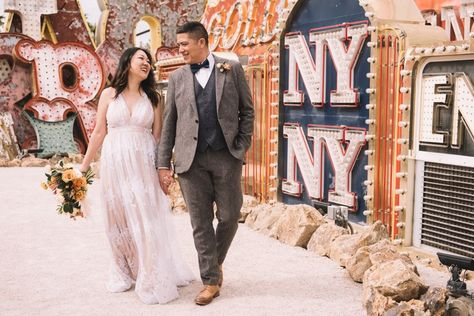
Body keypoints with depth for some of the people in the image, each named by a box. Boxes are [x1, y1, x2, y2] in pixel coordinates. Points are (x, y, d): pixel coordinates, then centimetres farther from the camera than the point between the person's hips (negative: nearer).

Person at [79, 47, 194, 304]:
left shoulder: (152, 98, 7)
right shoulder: (109, 94, 5)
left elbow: (157, 136, 7)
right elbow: (99, 133, 6)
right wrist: (84, 165, 5)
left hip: (143, 163, 0)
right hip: (115, 163, 0)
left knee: (146, 219, -1)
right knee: (118, 218, 9)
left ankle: (152, 280, 10)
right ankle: (124, 273, 27)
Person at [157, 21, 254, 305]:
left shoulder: (232, 69, 5)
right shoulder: (177, 77, 10)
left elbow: (247, 110, 8)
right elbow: (169, 122, 8)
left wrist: (243, 146, -3)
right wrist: (164, 163, 4)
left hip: (227, 156, -1)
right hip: (191, 159, 1)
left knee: (229, 216, 4)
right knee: (201, 223, 3)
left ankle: (216, 261, 32)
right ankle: (211, 280, 15)